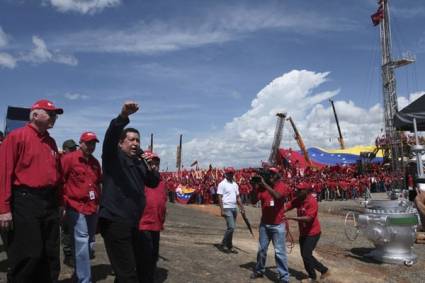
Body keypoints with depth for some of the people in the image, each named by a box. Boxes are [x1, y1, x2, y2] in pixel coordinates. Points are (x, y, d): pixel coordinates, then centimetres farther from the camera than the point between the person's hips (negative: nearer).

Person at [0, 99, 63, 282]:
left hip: (50, 203, 7)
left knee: (50, 256, 13)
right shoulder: (17, 136, -6)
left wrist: (58, 202, 15)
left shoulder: (51, 142, 15)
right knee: (26, 257, -1)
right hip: (25, 201, -7)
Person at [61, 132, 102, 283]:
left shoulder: (95, 162, 14)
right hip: (76, 208, -7)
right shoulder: (69, 158, -6)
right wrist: (63, 202, -7)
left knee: (89, 244, 15)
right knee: (82, 244, -10)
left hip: (92, 208, 7)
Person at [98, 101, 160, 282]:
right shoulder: (113, 156, -4)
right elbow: (110, 135, -23)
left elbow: (154, 183, 18)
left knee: (133, 267, 20)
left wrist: (151, 168, -2)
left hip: (132, 223, 8)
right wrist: (123, 116, -39)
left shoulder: (139, 162, 16)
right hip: (114, 222, -8)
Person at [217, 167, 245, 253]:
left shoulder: (235, 184, 15)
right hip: (227, 208, -7)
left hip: (234, 208, 7)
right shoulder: (222, 184, -7)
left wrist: (242, 208, 11)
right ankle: (224, 244, 3)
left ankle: (229, 246, 22)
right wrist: (222, 210, -18)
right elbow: (220, 197, -11)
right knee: (231, 227, -13)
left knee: (231, 227, 11)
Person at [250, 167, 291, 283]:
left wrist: (265, 184, -27)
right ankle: (259, 270, 33)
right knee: (261, 249, 16)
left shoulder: (283, 186, -8)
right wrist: (254, 187, -16)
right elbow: (254, 201, -3)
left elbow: (277, 195, -29)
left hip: (278, 225, -4)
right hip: (264, 224, 4)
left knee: (280, 251, -2)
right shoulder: (262, 187, 0)